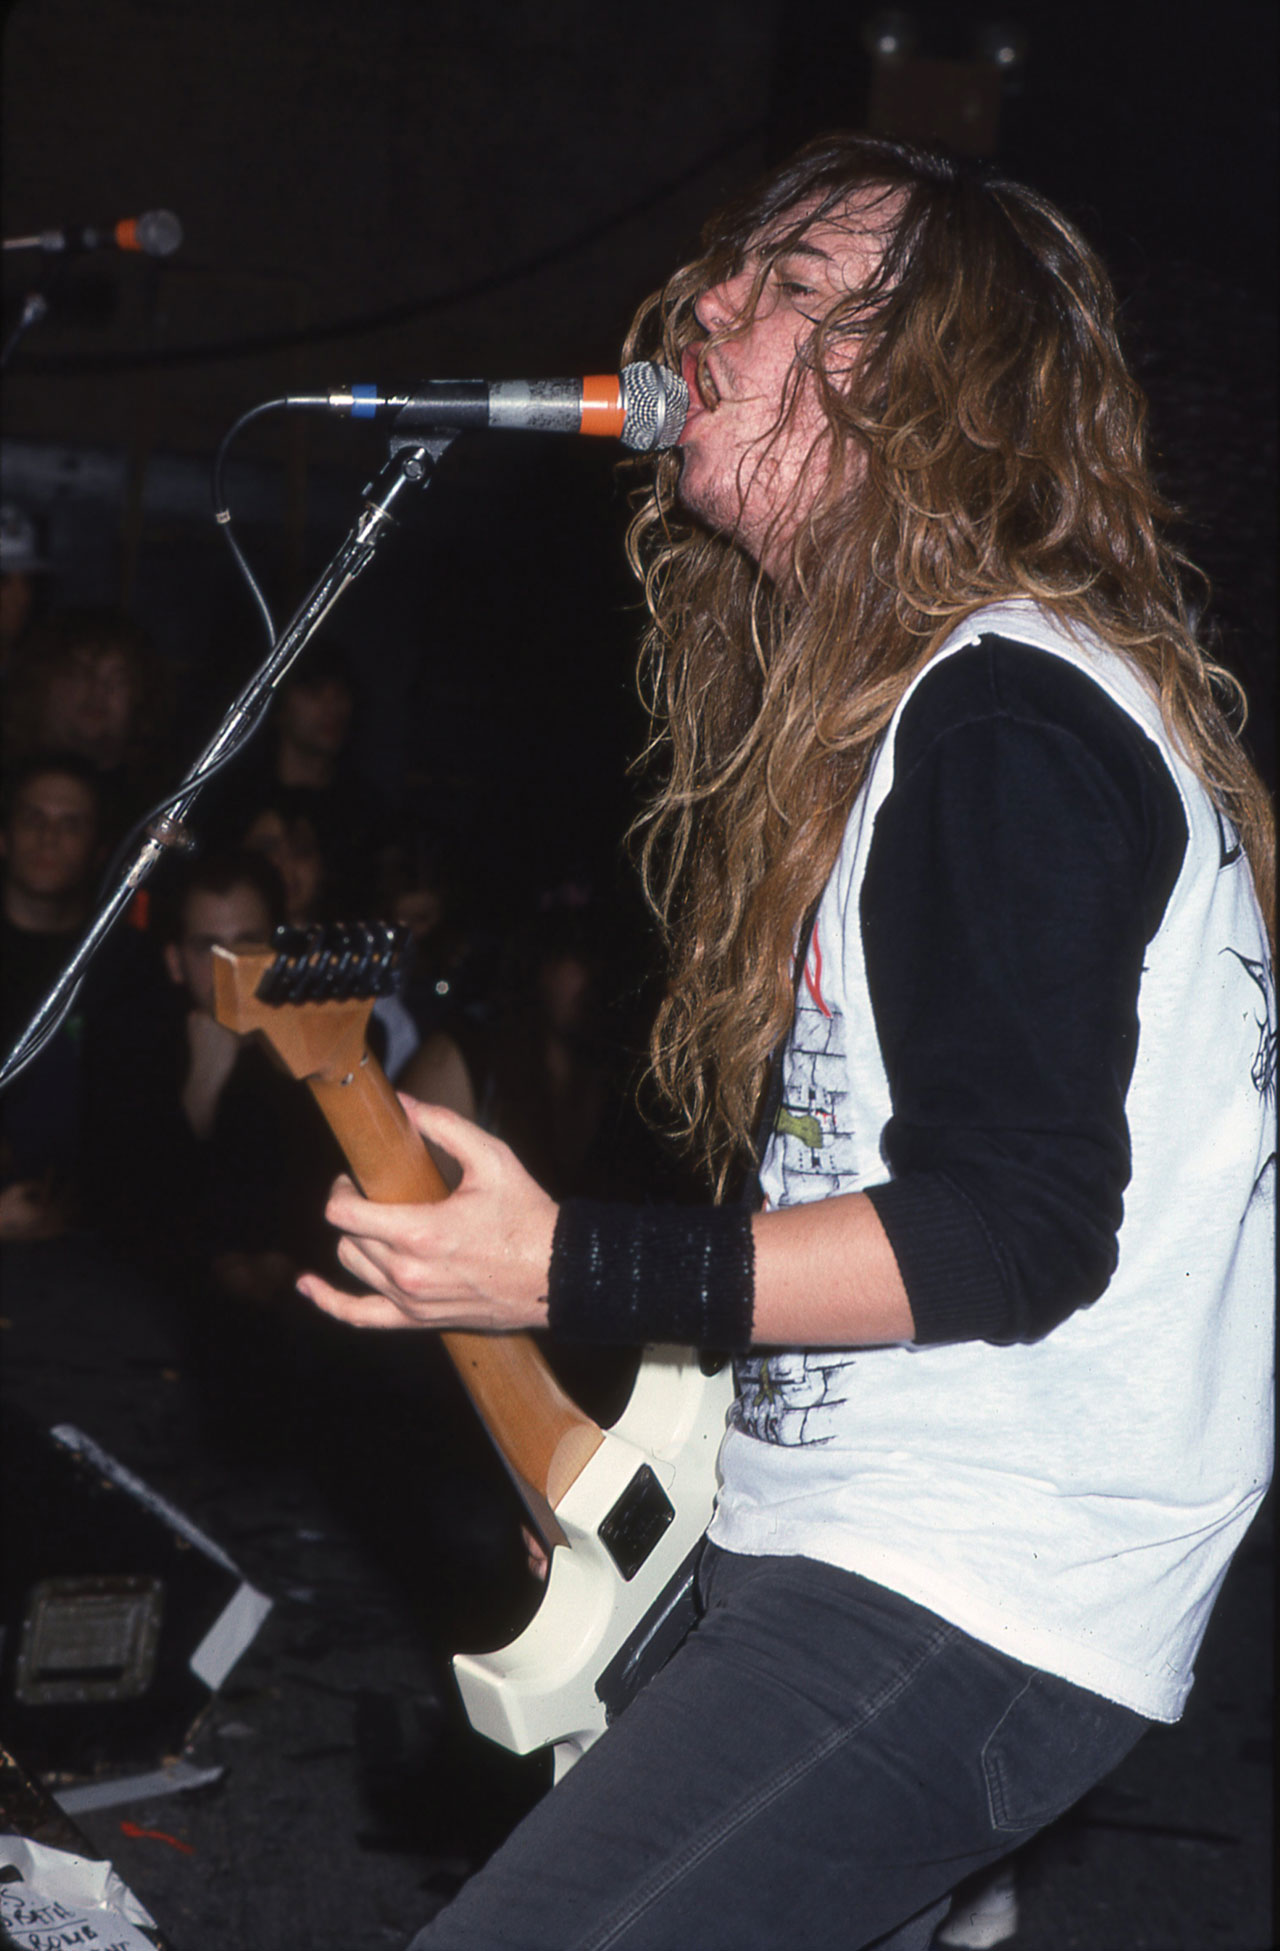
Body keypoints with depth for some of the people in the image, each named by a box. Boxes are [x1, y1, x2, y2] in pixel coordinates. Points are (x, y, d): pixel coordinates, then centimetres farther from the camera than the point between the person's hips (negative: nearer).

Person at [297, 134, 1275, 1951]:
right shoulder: (883, 707, 16)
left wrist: (570, 1274, -20)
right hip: (837, 1545, 10)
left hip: (966, 1611, -10)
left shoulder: (1009, 726, -16)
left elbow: (1018, 1230, -22)